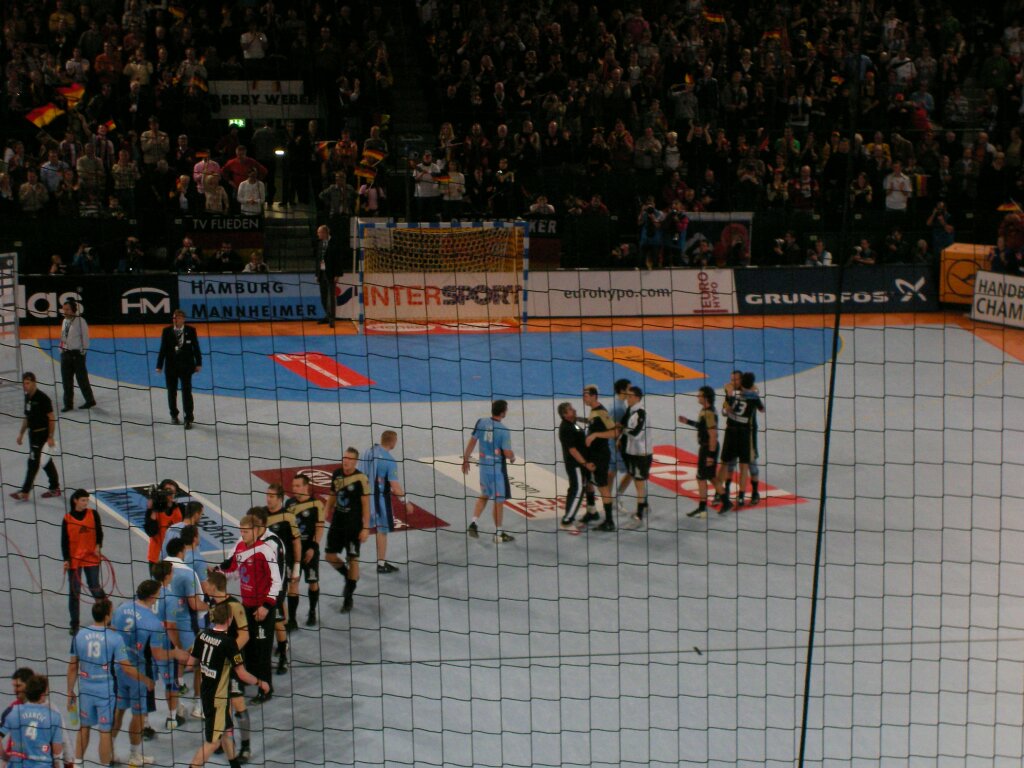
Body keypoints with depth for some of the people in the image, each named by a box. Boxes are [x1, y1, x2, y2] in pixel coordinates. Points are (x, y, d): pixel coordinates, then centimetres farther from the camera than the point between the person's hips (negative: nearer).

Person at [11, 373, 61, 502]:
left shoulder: (43, 398, -16)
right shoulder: (27, 397, 8)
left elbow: (52, 418, -15)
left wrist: (50, 437, -17)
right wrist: (21, 433, 18)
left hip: (42, 434, -8)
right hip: (33, 433, 8)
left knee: (33, 463, -7)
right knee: (46, 462, 13)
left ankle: (24, 493, -6)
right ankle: (55, 488, 21)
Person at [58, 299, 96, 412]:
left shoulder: (80, 321, -11)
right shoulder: (65, 321, 11)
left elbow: (85, 336, -10)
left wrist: (83, 351, -11)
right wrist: (62, 349, 13)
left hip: (77, 353, -7)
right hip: (65, 353, 7)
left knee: (82, 378, 1)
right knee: (66, 380, 6)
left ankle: (90, 400, 16)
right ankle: (68, 404, 11)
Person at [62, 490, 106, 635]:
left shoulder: (93, 514, -1)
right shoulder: (67, 519, -4)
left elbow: (99, 532, 2)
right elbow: (64, 541, -2)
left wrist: (98, 546, -15)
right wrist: (66, 559, -8)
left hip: (91, 558, 0)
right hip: (74, 559, 0)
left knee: (95, 588, 4)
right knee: (74, 592, 4)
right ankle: (74, 624, 12)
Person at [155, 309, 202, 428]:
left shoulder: (191, 331, -4)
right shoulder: (167, 331, -2)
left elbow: (196, 347, 1)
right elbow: (163, 349, 0)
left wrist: (198, 364, -1)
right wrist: (159, 365, -3)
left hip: (186, 365, -2)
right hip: (171, 366, 2)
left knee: (186, 391, -4)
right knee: (172, 392, 11)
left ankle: (188, 418, 1)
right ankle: (174, 415, 29)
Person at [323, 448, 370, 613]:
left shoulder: (361, 479, -14)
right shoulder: (337, 474, 3)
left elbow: (366, 504, -12)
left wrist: (365, 528, -13)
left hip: (354, 526, -6)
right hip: (337, 523, 6)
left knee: (353, 559, 2)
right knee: (330, 556, 8)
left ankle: (348, 598, 12)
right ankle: (348, 577, 36)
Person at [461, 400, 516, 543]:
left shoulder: (481, 423, -4)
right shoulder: (503, 430, -20)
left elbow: (472, 442, 2)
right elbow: (508, 454, -17)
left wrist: (466, 460, 13)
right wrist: (513, 458, 6)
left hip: (484, 466, 6)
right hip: (497, 468, -6)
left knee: (484, 495, 25)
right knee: (499, 500, 7)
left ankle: (474, 523, 17)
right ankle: (498, 534, 16)